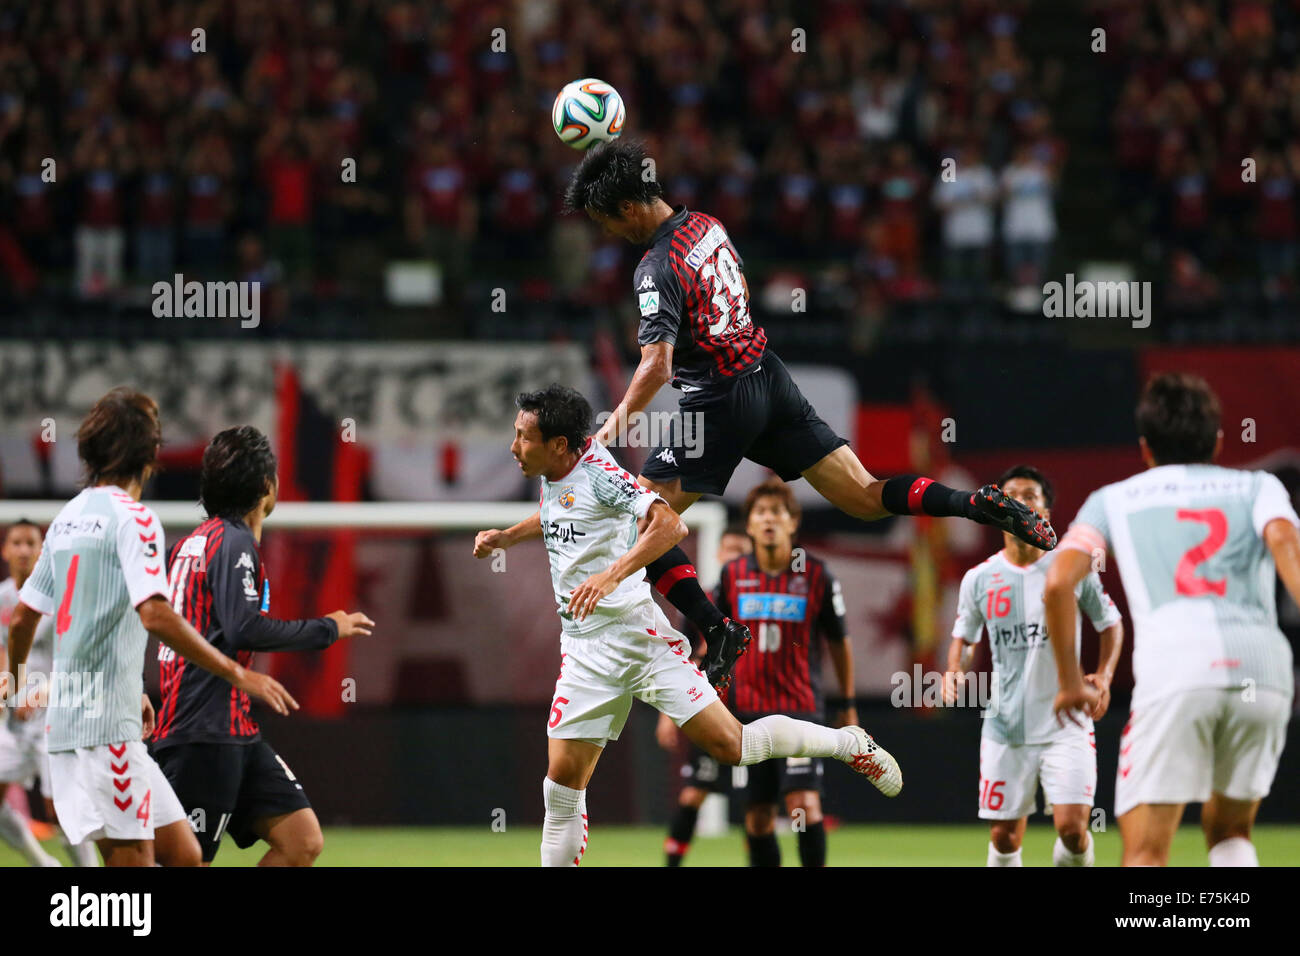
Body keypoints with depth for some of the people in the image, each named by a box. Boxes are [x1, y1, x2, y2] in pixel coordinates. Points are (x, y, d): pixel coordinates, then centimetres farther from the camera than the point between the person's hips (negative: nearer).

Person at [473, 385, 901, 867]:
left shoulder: (598, 472, -15)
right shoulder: (551, 477, 9)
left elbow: (670, 524, -28)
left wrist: (610, 575, -38)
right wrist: (506, 536, 22)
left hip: (635, 634, -7)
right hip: (584, 653, 7)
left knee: (730, 745, -10)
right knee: (563, 779, -1)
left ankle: (849, 743, 9)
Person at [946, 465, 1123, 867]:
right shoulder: (979, 579, 4)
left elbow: (1111, 624, 11)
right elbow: (965, 637, 18)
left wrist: (1103, 677, -4)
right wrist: (955, 671, -3)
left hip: (1065, 724, -2)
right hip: (1005, 725, 2)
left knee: (1072, 827, -14)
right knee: (1004, 836, 3)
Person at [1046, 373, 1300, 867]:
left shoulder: (1112, 499, 25)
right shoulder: (1258, 487, 25)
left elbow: (1058, 584, 10)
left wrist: (1071, 683, 19)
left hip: (1172, 670, -2)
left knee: (1145, 852, -3)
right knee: (1229, 830, 24)